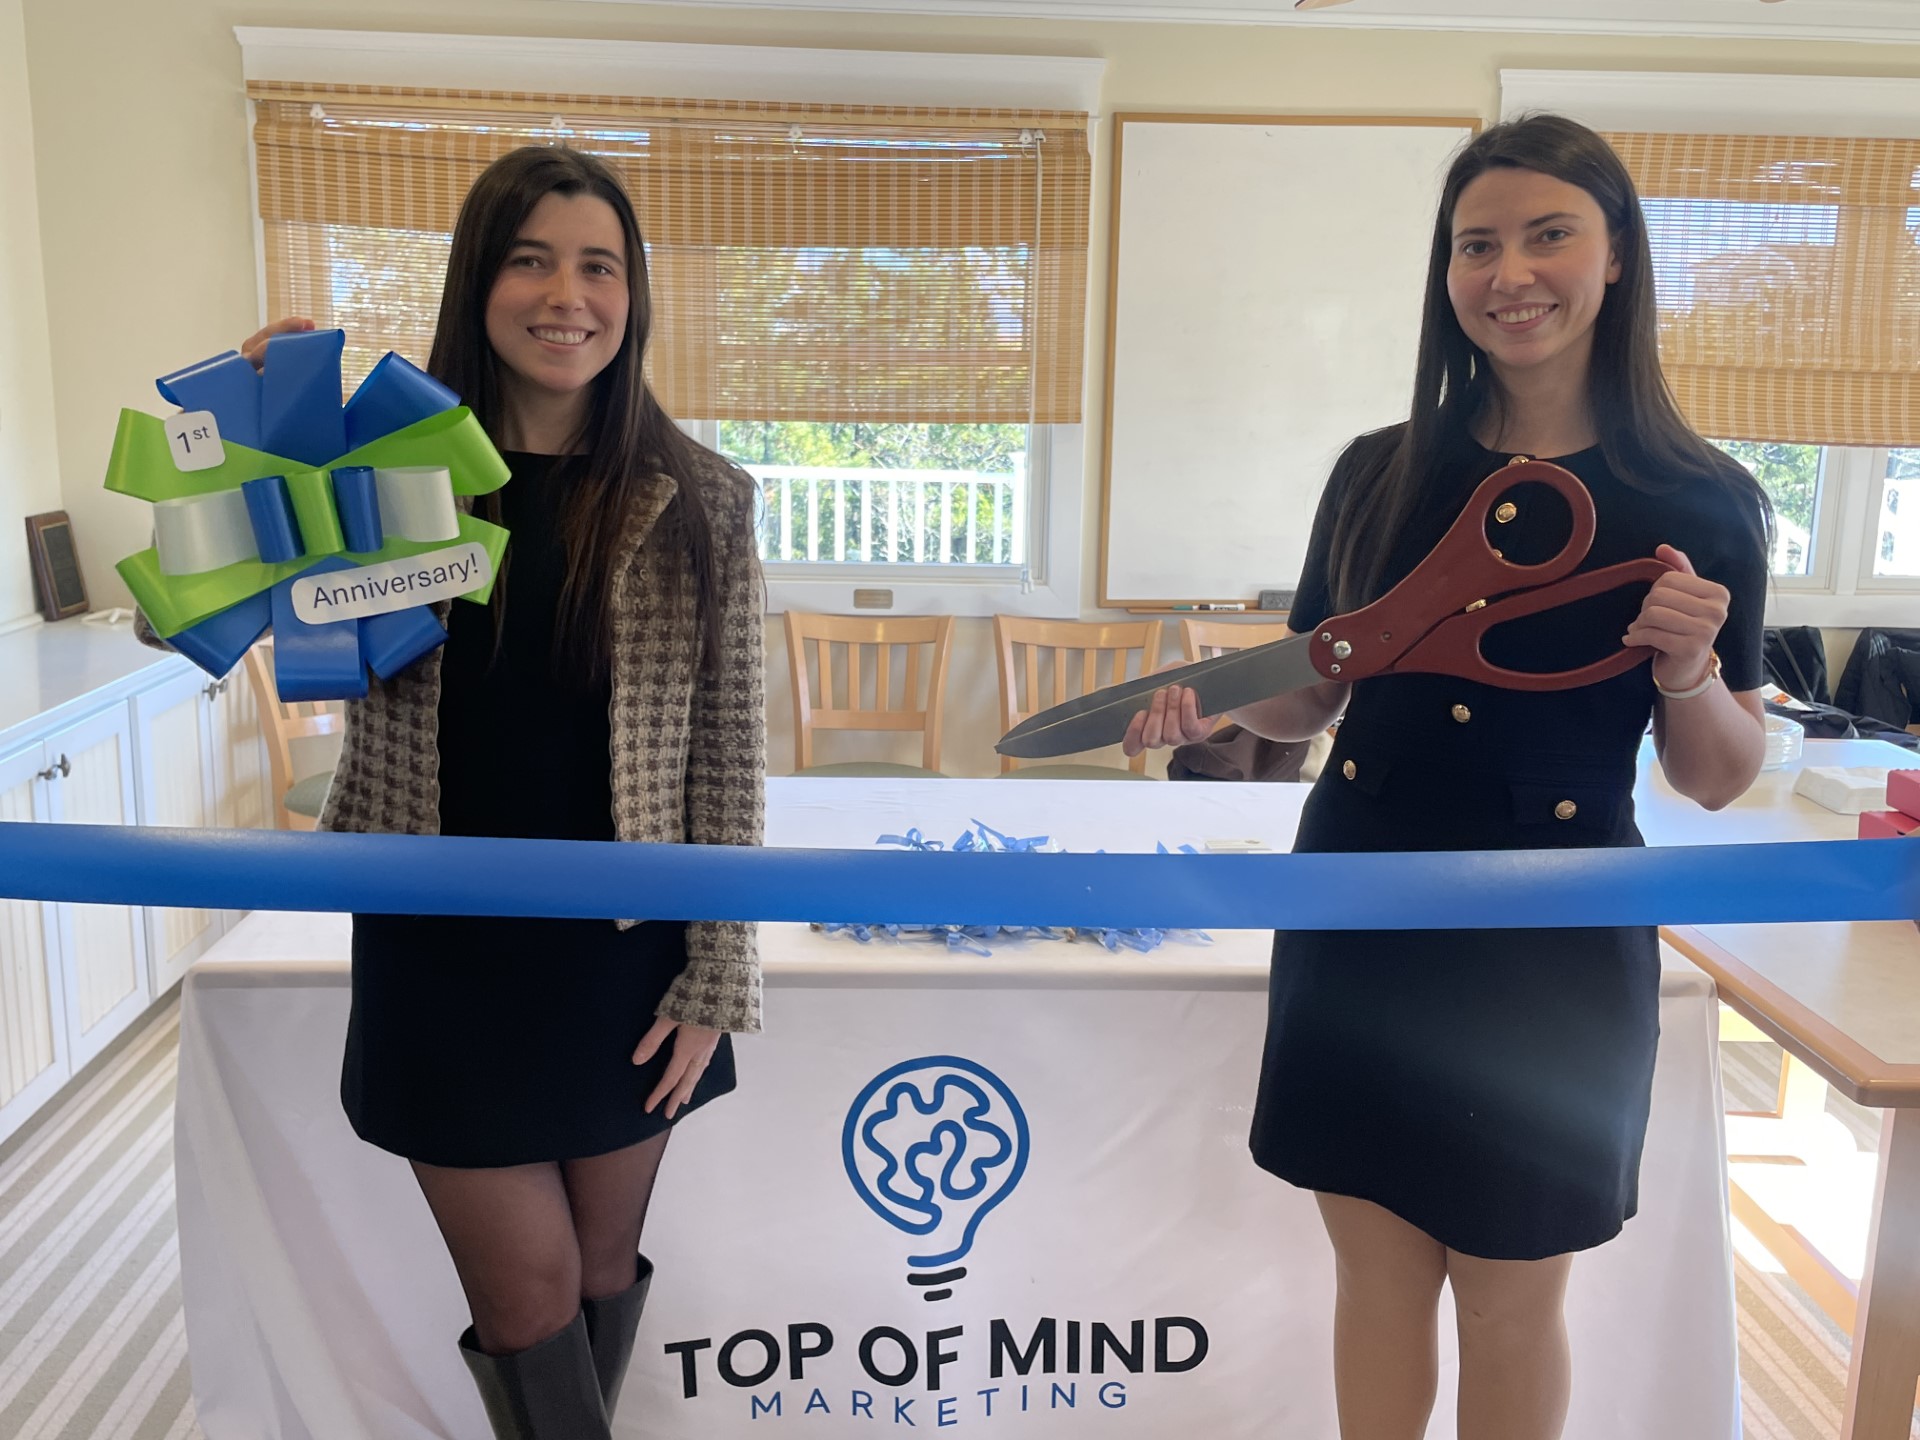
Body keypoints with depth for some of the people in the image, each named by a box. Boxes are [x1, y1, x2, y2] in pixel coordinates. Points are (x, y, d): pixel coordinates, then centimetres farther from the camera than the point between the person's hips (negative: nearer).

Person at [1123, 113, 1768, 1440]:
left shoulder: (1699, 505, -5)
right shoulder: (1380, 475, 1)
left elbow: (1719, 778, 1)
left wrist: (1688, 667, -19)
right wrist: (1212, 703, -9)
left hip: (1550, 947, -2)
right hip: (1360, 926, 2)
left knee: (1513, 1302, 14)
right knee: (1378, 1275, 15)